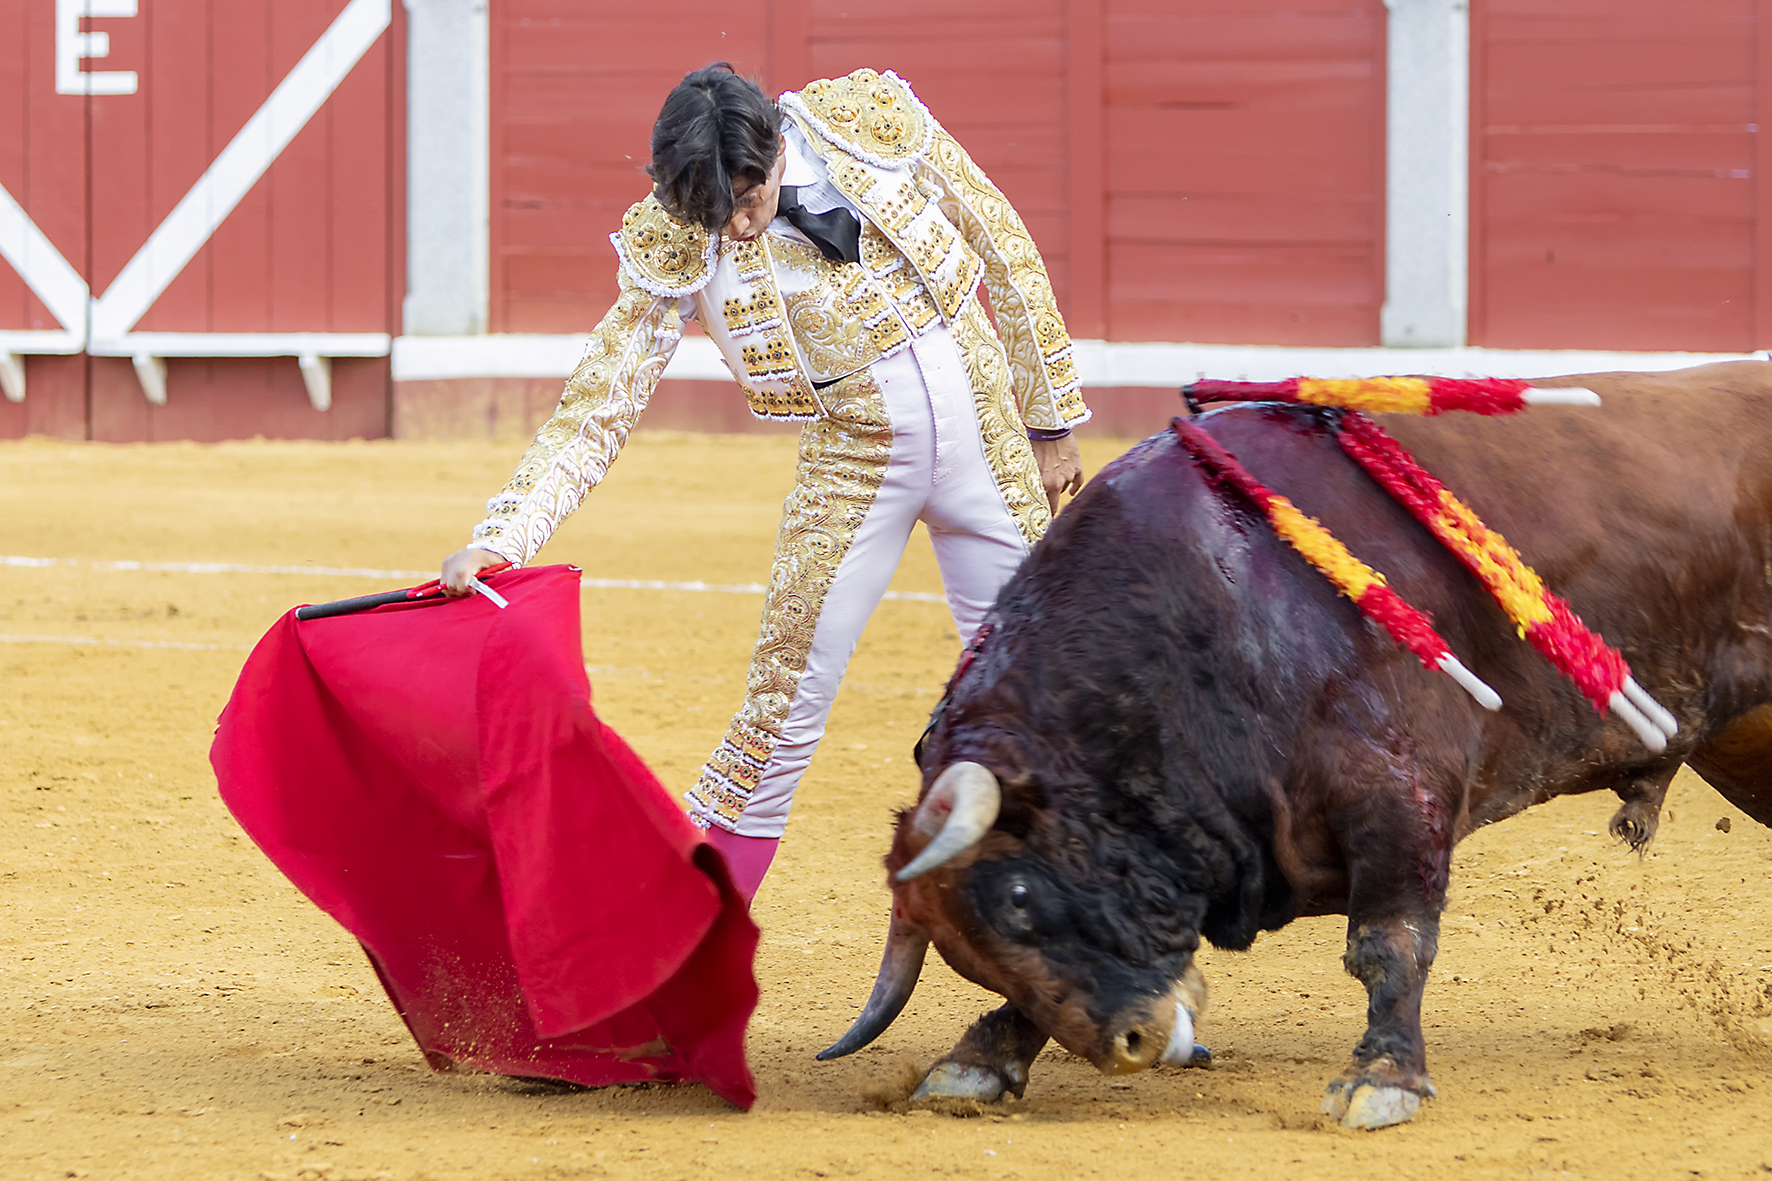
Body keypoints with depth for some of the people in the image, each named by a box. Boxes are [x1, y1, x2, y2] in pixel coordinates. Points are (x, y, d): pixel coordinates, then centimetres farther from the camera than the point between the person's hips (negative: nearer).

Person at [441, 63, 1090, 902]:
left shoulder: (872, 117, -14)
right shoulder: (677, 247, -16)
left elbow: (1001, 246, -1)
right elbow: (600, 404, -16)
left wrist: (1050, 419, 4)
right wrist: (500, 538, -29)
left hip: (988, 436, 2)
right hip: (854, 466, -2)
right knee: (784, 707, -9)